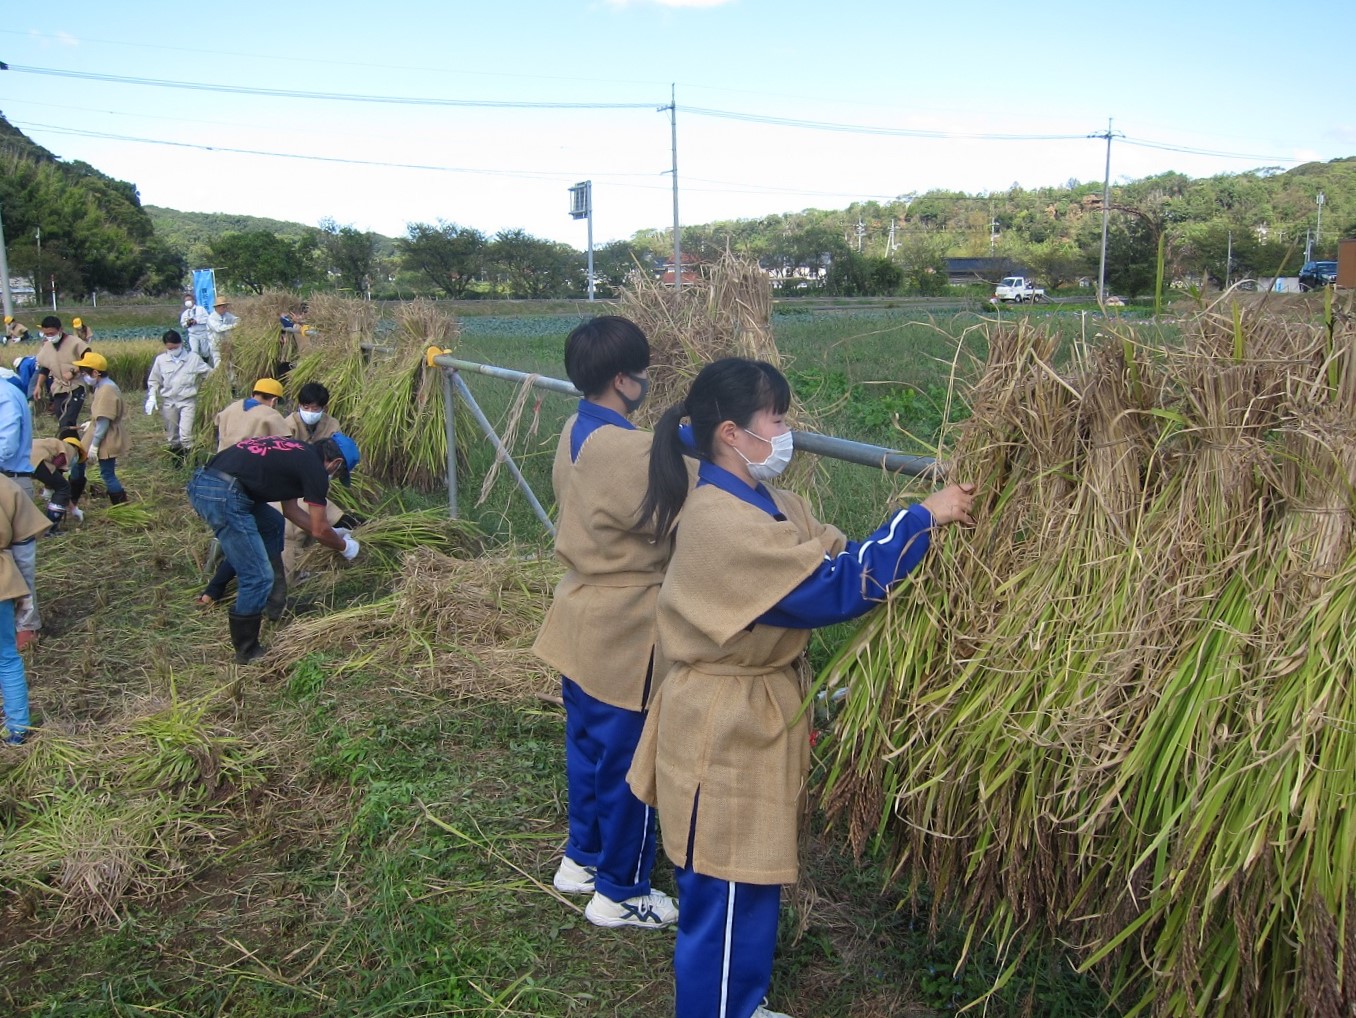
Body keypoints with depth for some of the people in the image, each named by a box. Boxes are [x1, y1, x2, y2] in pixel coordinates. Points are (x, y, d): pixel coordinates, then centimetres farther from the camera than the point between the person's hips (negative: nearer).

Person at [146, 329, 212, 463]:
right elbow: (153, 380, 10)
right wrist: (152, 397, -1)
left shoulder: (193, 358, -5)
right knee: (172, 435, 11)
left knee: (185, 435, -13)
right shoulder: (160, 359, 0)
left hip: (188, 401, -3)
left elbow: (210, 373, 3)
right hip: (168, 402, 3)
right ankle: (177, 460, 25)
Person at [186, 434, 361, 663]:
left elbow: (290, 509, 34)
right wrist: (344, 547, 25)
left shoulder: (295, 453, 24)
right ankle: (247, 652, 10)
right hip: (222, 495, -10)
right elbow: (318, 531, 6)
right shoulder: (315, 469, 0)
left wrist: (333, 532, 41)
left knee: (273, 524, 29)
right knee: (259, 577, -3)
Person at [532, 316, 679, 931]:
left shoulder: (575, 433, 2)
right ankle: (619, 894, 23)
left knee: (587, 746, 22)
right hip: (623, 631, -9)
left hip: (582, 617, 9)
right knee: (627, 763, 7)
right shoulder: (632, 452, -26)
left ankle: (582, 860, 40)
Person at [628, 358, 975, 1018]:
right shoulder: (723, 521, -26)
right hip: (725, 729, -10)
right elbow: (834, 587, -27)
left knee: (748, 884, 24)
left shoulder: (763, 503, 5)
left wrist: (926, 524, -5)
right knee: (727, 897, 6)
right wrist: (922, 518, -20)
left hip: (751, 716, 10)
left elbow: (835, 554, 5)